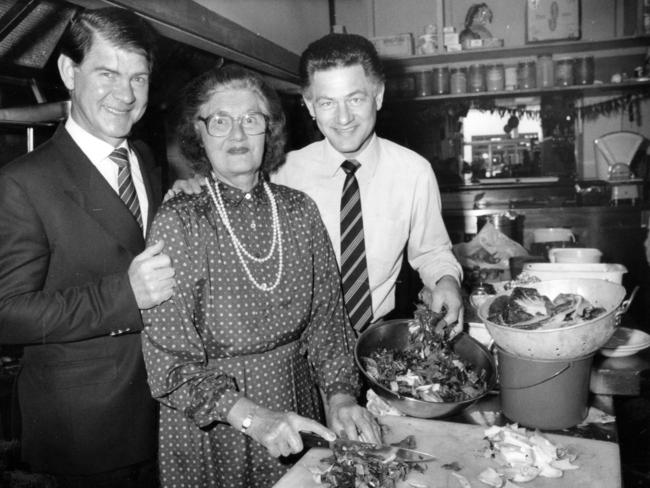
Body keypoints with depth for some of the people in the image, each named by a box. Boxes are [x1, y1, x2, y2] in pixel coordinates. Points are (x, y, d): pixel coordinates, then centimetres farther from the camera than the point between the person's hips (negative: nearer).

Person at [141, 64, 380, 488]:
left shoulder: (300, 210, -5)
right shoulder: (178, 223, -15)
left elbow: (327, 317, -2)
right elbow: (169, 360, -16)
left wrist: (341, 394, -15)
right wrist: (249, 415, -27)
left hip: (297, 405, 3)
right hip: (211, 428, -3)